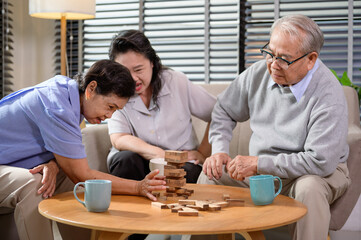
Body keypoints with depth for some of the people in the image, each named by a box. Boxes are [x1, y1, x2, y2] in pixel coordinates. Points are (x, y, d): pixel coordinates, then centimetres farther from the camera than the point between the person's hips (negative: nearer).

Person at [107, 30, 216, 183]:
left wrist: (202, 153, -5)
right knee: (126, 158, -33)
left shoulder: (177, 82, -3)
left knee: (189, 172, -34)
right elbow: (119, 140, -17)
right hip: (141, 162, 1)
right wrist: (161, 155, -29)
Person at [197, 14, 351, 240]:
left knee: (309, 188, -38)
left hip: (320, 172, -5)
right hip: (260, 170, 5)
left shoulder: (328, 95, -22)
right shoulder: (259, 73, -4)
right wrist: (219, 151, -4)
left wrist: (258, 163, -24)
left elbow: (320, 162, -29)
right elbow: (224, 111, 13)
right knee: (211, 175, -12)